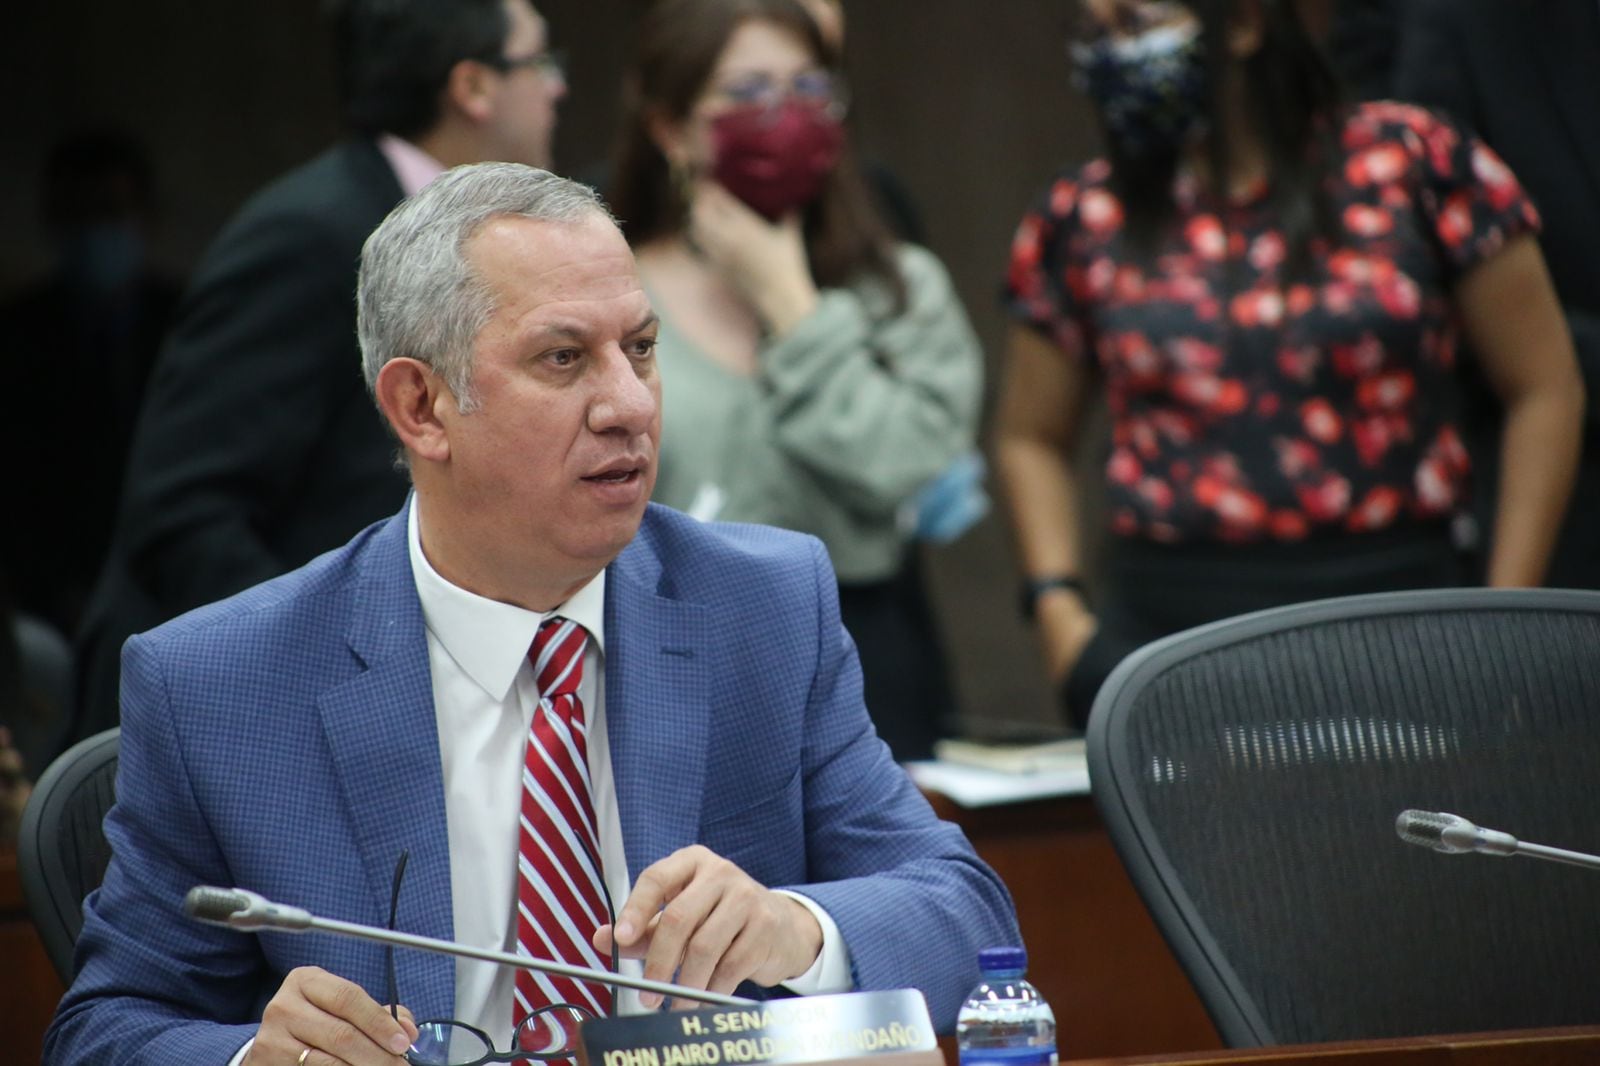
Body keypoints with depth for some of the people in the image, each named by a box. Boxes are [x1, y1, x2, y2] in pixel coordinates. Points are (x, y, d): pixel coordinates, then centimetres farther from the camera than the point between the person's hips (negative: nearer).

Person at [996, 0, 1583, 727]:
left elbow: (1546, 390, 5)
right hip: (1169, 622, 1)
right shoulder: (1083, 221, 8)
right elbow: (1032, 440, 18)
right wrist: (1058, 608, 2)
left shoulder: (1412, 164, 2)